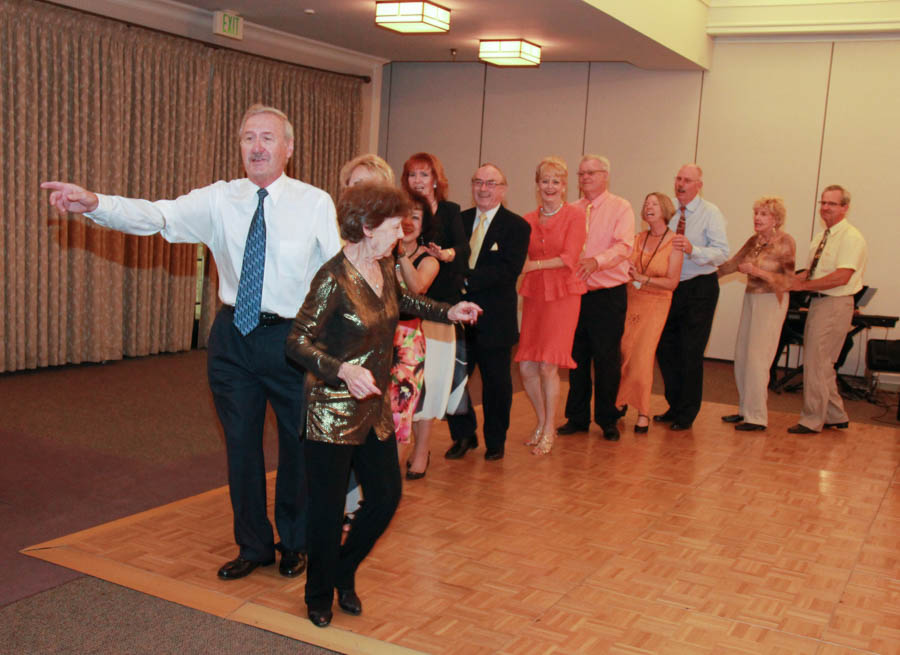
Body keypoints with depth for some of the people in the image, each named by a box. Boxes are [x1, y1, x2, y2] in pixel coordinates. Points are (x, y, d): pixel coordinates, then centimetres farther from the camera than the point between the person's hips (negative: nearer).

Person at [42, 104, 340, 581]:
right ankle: (253, 545, 34)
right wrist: (94, 204, -30)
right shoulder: (218, 200, -1)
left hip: (292, 337, -2)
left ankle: (295, 543, 35)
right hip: (233, 336, 2)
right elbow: (155, 216, -13)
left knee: (299, 443, 10)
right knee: (241, 443, 13)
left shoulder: (316, 203, -5)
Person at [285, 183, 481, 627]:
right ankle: (319, 597, 28)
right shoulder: (333, 278, -20)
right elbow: (298, 342, -22)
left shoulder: (383, 267, 3)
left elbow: (401, 300, 26)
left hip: (374, 407, 8)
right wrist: (343, 370, -36)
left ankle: (344, 574, 36)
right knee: (329, 507, 5)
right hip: (333, 411, -8)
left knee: (386, 495, 12)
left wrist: (447, 311, 17)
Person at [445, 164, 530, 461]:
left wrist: (467, 278, -23)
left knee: (496, 383, 8)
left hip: (495, 319, -3)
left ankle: (495, 442, 25)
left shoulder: (516, 226, -3)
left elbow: (510, 270, -15)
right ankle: (463, 434, 26)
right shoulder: (459, 220, 11)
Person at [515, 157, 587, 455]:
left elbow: (569, 258, -10)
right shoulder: (529, 220, 12)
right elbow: (520, 257, 13)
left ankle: (549, 429, 10)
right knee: (526, 366, 1)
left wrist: (533, 265, -14)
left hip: (562, 295, -4)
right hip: (534, 295, 4)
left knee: (547, 366, -8)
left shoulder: (575, 215, -1)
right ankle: (542, 422, 23)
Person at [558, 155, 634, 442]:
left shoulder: (620, 208, -1)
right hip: (575, 294, 4)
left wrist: (597, 261, -32)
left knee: (607, 359, 2)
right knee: (576, 358, 9)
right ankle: (577, 417, 22)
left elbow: (623, 246, -15)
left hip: (608, 296, -4)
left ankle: (608, 420, 16)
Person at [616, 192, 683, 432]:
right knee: (622, 353, -2)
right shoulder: (639, 238, 7)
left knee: (642, 356, -8)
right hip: (631, 300, 4)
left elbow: (672, 282, -9)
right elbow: (627, 268, 10)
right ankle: (621, 401, 18)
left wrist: (642, 278, -17)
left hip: (656, 304, -3)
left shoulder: (674, 242, -6)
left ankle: (643, 413, 6)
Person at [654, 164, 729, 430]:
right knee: (666, 348, 10)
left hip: (700, 289, -5)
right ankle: (675, 406, 27)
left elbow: (721, 252, -19)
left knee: (691, 353, -1)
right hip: (670, 287, 5)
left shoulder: (711, 213, -8)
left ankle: (687, 415, 12)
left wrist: (692, 249, -35)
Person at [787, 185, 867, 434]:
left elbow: (841, 277, -23)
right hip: (818, 302, 9)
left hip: (835, 304, -9)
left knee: (816, 362, -6)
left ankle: (812, 420, 4)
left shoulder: (851, 237, -13)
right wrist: (792, 280, -3)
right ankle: (836, 416, 26)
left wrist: (803, 285, -19)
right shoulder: (821, 236, 15)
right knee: (822, 364, 14)